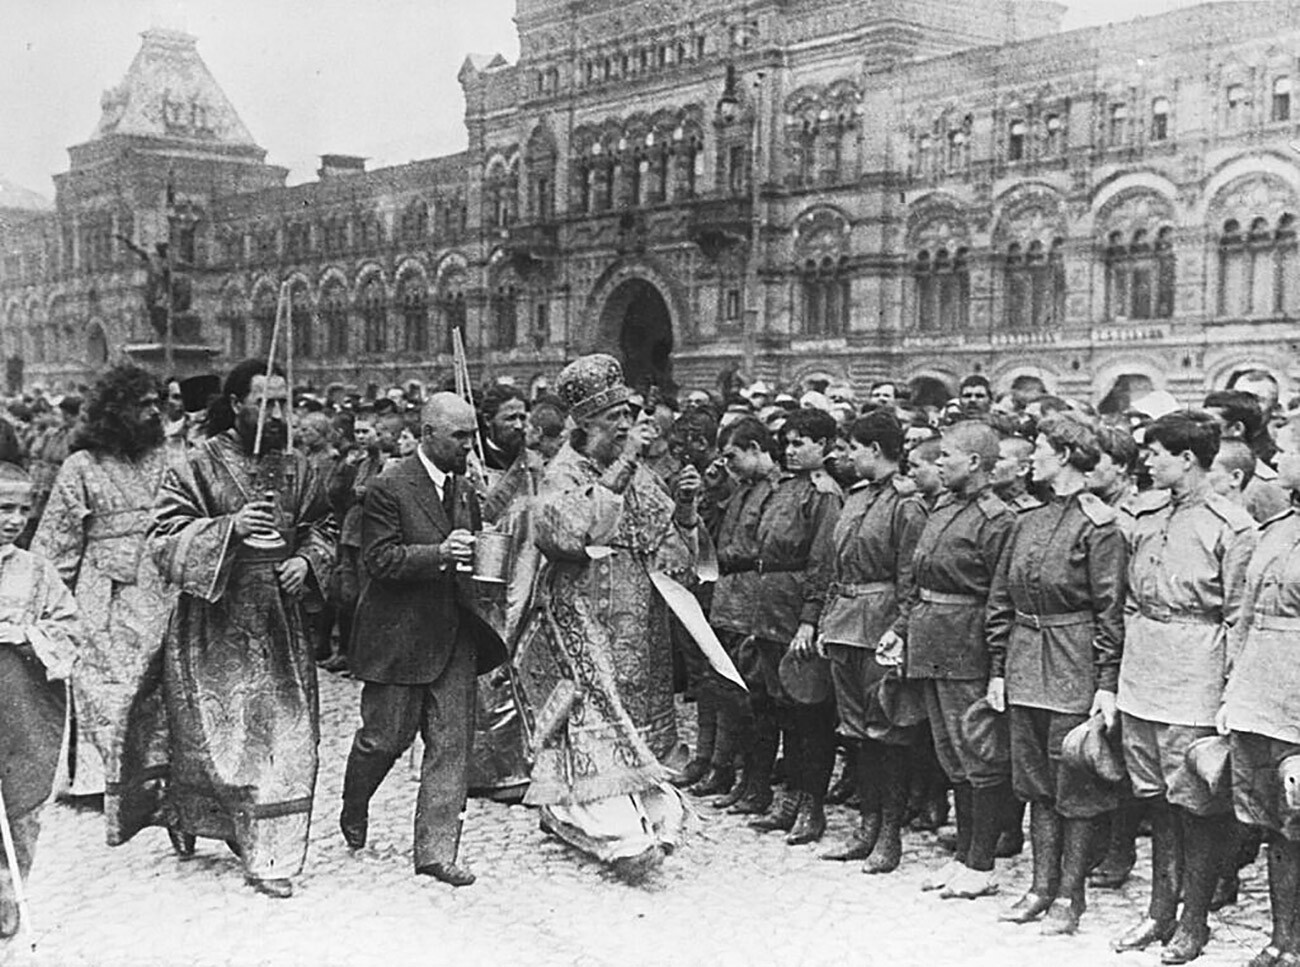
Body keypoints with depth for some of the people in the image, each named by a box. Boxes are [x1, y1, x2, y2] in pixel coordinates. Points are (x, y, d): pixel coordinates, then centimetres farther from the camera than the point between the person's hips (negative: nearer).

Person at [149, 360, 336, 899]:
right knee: (210, 736, 3)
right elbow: (164, 538, -12)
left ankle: (270, 859, 16)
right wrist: (228, 528, -24)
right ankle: (185, 813, 33)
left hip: (279, 622, 4)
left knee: (285, 740, 3)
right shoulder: (199, 466, -8)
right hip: (214, 622, -4)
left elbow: (321, 528, 17)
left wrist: (306, 560, -4)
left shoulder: (296, 470, 7)